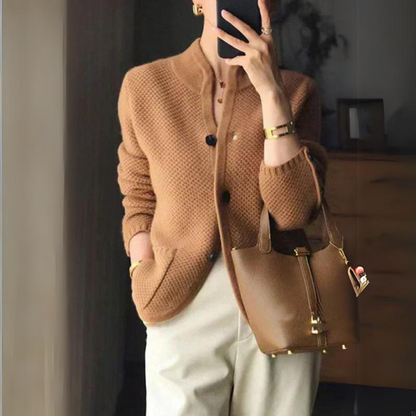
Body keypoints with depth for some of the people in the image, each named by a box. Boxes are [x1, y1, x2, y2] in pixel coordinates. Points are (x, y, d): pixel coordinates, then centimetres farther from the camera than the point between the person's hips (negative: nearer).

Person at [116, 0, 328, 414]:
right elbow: (139, 202, 10)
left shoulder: (296, 90, -2)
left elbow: (293, 211, -15)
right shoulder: (144, 85, -1)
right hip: (184, 314, 0)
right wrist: (146, 282, -4)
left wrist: (271, 90, -19)